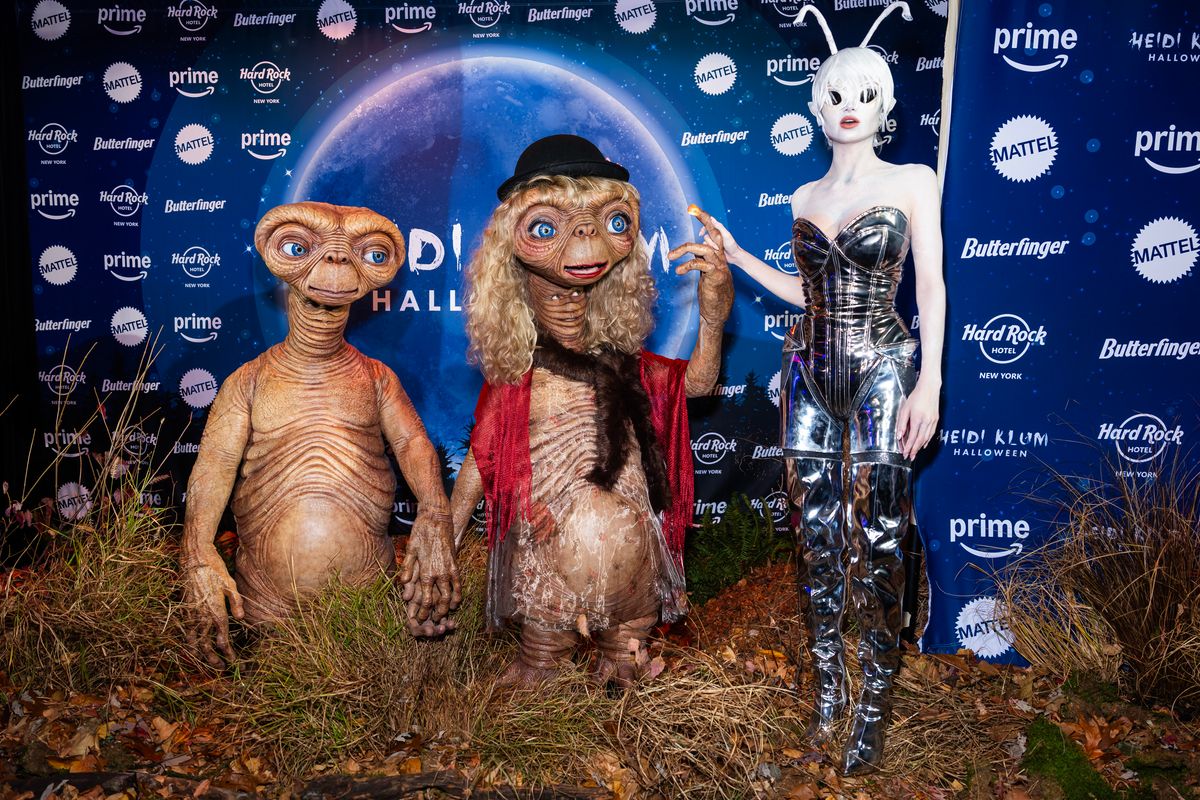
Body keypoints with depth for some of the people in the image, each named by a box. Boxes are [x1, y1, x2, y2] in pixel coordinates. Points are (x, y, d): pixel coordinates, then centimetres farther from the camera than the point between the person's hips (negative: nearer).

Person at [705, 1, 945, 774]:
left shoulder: (914, 182, 0)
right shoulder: (805, 197, 12)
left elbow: (931, 286, -4)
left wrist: (929, 383, -13)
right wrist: (735, 252, 13)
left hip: (880, 370, -4)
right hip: (810, 371, 4)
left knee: (878, 542, -4)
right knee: (816, 535, 7)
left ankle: (875, 703, 11)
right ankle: (828, 682, 24)